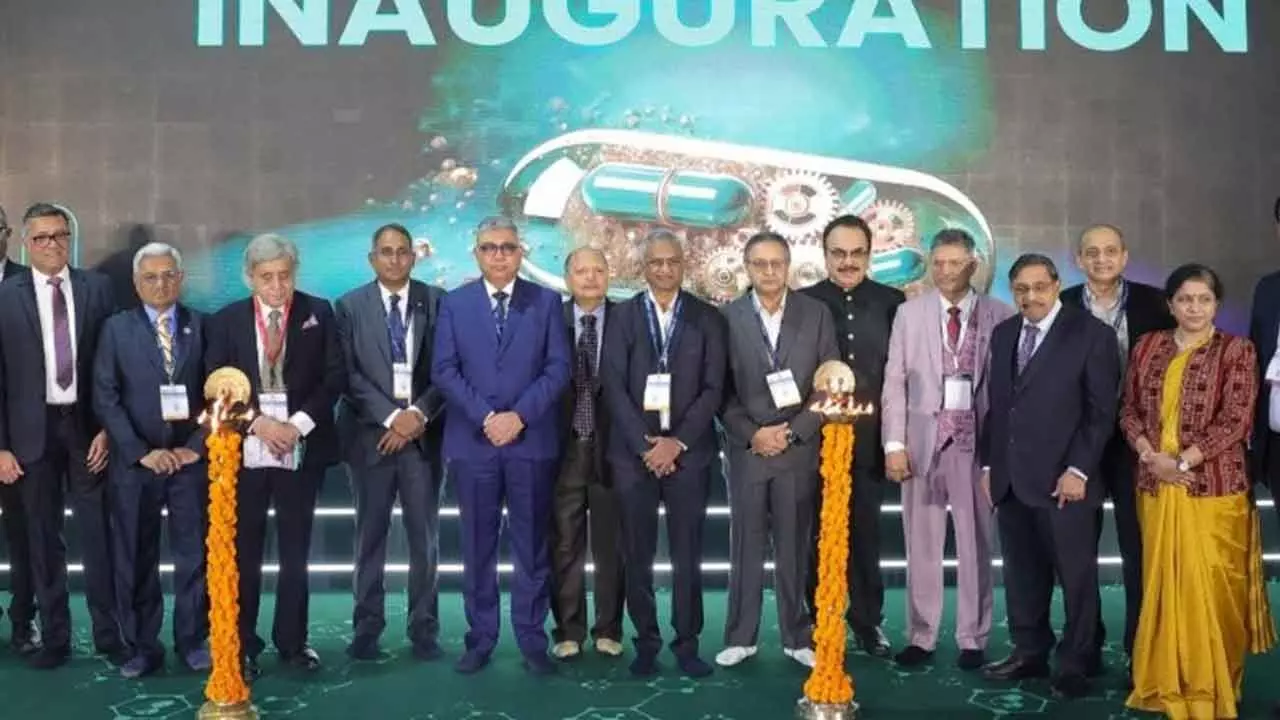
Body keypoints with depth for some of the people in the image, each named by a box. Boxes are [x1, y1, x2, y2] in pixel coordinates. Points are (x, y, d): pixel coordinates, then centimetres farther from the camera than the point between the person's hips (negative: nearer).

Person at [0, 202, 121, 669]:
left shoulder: (96, 288, 2)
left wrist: (108, 427, -3)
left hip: (86, 426, 0)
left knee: (98, 534, 5)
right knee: (44, 539, 8)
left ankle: (108, 633, 16)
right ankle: (54, 637, 19)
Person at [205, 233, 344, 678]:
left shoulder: (318, 313, 4)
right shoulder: (226, 321, 6)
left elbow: (335, 376, -1)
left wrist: (298, 424, -12)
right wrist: (259, 423, -12)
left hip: (302, 449, 0)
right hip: (244, 451, 0)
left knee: (295, 552, 8)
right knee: (243, 554, 5)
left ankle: (292, 642, 18)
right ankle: (243, 645, 15)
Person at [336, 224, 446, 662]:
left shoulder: (436, 301, 4)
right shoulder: (351, 306, 5)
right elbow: (350, 375, -3)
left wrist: (418, 415, -12)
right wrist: (391, 417, -12)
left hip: (424, 436, 0)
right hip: (371, 436, 0)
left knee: (425, 537, 4)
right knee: (370, 536, 7)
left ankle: (424, 630, 12)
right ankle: (367, 629, 15)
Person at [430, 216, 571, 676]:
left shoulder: (546, 302, 6)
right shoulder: (454, 303, 7)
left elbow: (558, 368, -1)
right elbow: (443, 371, -1)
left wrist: (519, 415, -13)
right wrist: (485, 417, -13)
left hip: (532, 441, 0)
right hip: (472, 442, 1)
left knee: (532, 546, 4)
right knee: (478, 547, 6)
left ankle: (532, 639, 13)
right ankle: (480, 638, 16)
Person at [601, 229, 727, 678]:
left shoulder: (707, 318, 5)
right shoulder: (622, 316, 5)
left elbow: (713, 389, -1)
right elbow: (613, 386, -1)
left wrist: (677, 442, -11)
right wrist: (644, 445, -10)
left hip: (688, 451, 0)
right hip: (633, 451, 0)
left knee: (687, 554, 3)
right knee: (638, 555, 4)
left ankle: (687, 644, 13)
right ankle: (646, 642, 15)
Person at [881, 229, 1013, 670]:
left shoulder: (999, 316, 2)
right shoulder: (909, 314, 6)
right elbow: (894, 382, 4)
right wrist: (894, 443, -4)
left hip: (976, 438, -1)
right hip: (923, 437, 1)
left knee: (975, 543, 5)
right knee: (921, 542, 6)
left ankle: (972, 639, 15)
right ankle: (921, 637, 16)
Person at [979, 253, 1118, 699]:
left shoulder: (1092, 333, -4)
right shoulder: (1003, 334, 14)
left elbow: (1102, 410, -7)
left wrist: (1079, 470, -13)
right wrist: (988, 463, 11)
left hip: (1063, 480, -5)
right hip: (1010, 479, 5)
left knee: (1076, 576, 4)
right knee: (1022, 574, 10)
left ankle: (1076, 666, 16)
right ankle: (1029, 654, 23)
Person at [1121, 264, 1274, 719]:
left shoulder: (1236, 351, -2)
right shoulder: (1147, 347, 9)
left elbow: (1235, 421, -10)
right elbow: (1129, 410, 8)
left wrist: (1182, 462, -15)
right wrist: (1150, 456, -8)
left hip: (1213, 487, -3)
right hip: (1155, 486, 3)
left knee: (1210, 588, 0)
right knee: (1163, 585, 8)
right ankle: (1168, 683, 21)